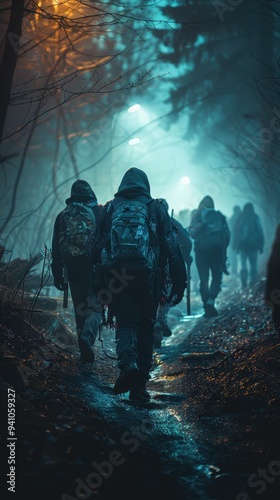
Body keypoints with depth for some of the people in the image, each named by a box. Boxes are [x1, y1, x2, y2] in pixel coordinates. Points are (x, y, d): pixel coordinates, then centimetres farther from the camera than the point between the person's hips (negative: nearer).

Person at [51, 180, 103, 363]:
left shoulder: (62, 216, 11)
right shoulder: (99, 212, 2)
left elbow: (55, 248, 10)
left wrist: (57, 274, 12)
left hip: (73, 270, 3)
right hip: (95, 267, -3)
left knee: (80, 308, 12)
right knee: (96, 306, -2)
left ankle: (86, 352, 15)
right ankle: (87, 336, -29)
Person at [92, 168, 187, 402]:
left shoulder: (109, 208, 12)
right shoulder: (156, 208, 8)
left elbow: (97, 247, 11)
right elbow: (172, 247, 2)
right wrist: (179, 283, 3)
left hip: (115, 275, 1)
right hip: (147, 276, 0)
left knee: (126, 323, 4)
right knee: (146, 327, 9)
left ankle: (128, 364, -27)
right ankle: (139, 385, 10)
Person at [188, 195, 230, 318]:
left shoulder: (197, 217, 2)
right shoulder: (219, 216, 5)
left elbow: (192, 233, -11)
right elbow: (227, 235, 2)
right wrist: (223, 248, 12)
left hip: (201, 251, 0)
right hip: (217, 250, 0)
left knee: (204, 279, 7)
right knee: (217, 278, 9)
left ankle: (207, 309, 3)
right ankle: (211, 300, -17)